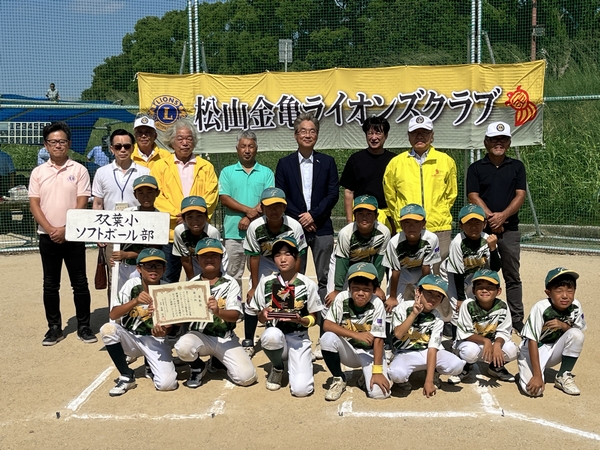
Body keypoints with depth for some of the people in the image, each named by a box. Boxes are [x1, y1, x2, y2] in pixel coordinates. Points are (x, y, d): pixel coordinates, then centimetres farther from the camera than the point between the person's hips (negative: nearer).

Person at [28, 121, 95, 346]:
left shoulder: (79, 170, 0)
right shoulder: (38, 172, 6)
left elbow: (82, 204, -6)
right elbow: (34, 205, 1)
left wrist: (65, 230, -14)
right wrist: (51, 230, -11)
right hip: (47, 237, 2)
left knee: (80, 283, 2)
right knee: (50, 284, 8)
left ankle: (84, 326, 13)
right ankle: (54, 327, 18)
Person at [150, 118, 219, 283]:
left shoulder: (206, 167, 11)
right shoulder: (160, 166, 9)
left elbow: (211, 196, 2)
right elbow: (157, 196, -1)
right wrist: (177, 214, -14)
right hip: (170, 232, 0)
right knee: (169, 280, 7)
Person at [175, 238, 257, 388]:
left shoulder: (230, 283, -3)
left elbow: (235, 315, -13)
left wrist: (218, 312, -34)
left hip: (226, 339, 0)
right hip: (199, 335, 1)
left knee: (246, 377, -16)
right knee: (182, 347, -34)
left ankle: (219, 359, 17)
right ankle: (198, 367, 4)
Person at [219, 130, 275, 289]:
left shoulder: (266, 173, 9)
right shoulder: (227, 172, 10)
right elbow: (224, 198, -2)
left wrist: (250, 218, -13)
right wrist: (248, 210, -14)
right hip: (234, 232, 0)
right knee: (233, 274, 4)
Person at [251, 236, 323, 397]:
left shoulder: (308, 284, -6)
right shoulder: (266, 282, -2)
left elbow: (313, 318, 0)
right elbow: (260, 318, 4)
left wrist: (301, 320, -22)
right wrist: (264, 315, -20)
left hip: (298, 337, -1)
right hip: (276, 336, 2)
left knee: (301, 389, -22)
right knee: (271, 334, -38)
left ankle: (295, 362, 15)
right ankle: (277, 367, -4)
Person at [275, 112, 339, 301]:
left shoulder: (327, 162, 8)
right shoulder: (285, 163, 7)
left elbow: (333, 193, 1)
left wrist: (313, 214, -11)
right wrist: (301, 218, -9)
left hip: (322, 227, 0)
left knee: (325, 277, 2)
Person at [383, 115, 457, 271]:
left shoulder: (446, 161, 7)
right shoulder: (396, 163, 6)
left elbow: (451, 194, 15)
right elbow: (390, 195, 14)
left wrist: (439, 214, 8)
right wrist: (400, 218, 10)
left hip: (440, 229, 0)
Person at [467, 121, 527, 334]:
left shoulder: (517, 166, 9)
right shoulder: (476, 168, 4)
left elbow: (520, 195, 0)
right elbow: (473, 196, -4)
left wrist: (503, 215, -14)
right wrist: (490, 217, -16)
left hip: (510, 229, 1)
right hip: (482, 229, -1)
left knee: (512, 276, 6)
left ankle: (517, 319, 12)